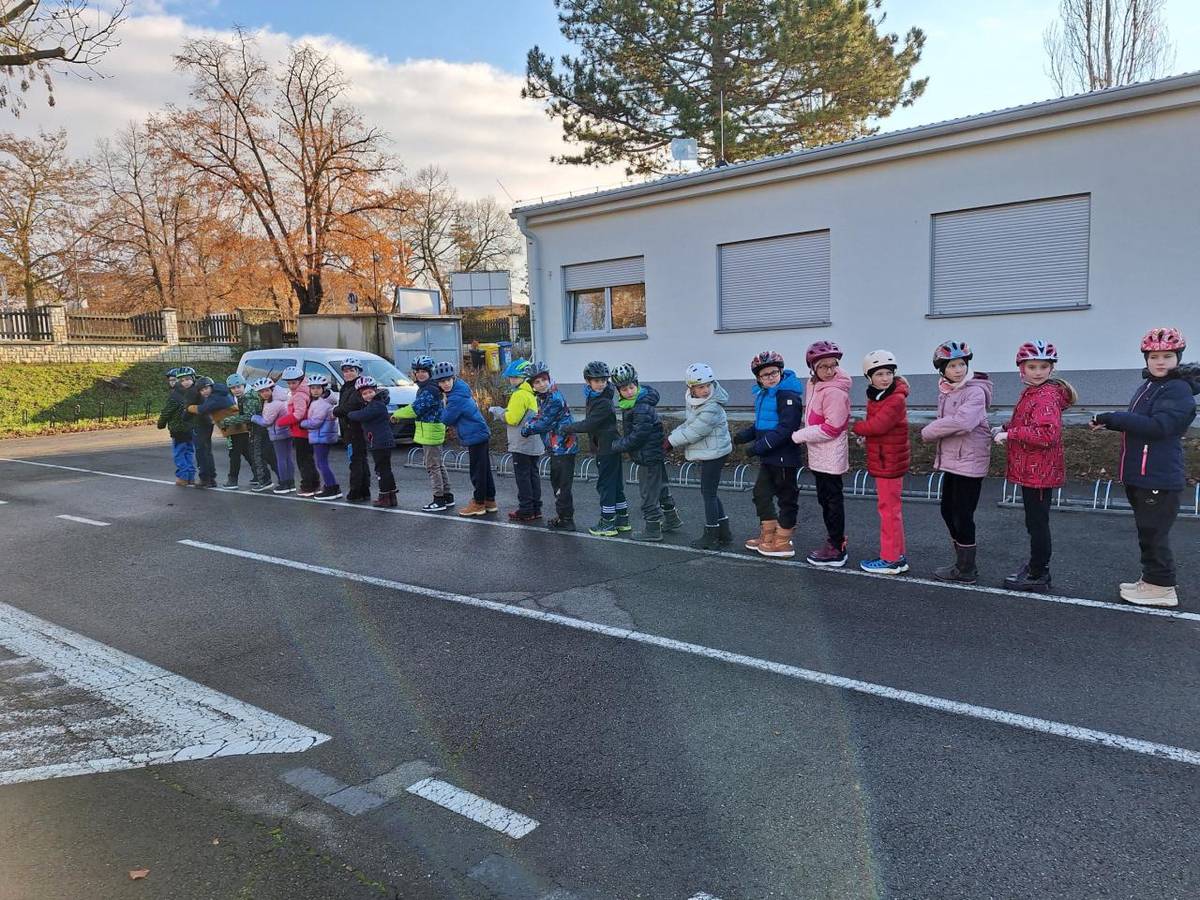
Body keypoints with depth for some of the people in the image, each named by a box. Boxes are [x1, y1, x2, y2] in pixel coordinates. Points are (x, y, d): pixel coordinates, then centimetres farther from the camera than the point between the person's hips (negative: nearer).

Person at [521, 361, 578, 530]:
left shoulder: (555, 399, -18)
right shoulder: (542, 398, 12)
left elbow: (544, 423, -18)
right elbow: (540, 417, 17)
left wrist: (526, 429, -4)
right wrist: (530, 424, -4)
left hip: (564, 447, -10)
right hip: (556, 448, 10)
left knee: (563, 485, -5)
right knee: (556, 482, 19)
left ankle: (566, 520, 2)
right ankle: (562, 515, 30)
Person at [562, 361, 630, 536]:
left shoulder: (604, 402, -20)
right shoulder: (592, 397, 10)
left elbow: (589, 425, -21)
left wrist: (568, 428, -10)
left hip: (607, 449, -9)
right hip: (608, 448, 9)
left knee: (605, 484, -2)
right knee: (615, 484, 15)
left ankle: (607, 523, 5)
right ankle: (622, 520, 24)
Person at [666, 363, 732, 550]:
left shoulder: (711, 410, -25)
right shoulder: (693, 401, 4)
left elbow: (692, 433, -23)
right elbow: (687, 423, 16)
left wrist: (670, 442, -11)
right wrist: (672, 436, 0)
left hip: (714, 454, -10)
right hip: (708, 455, 10)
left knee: (708, 494, -1)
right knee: (709, 493, 16)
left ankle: (711, 537, 9)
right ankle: (724, 533, 25)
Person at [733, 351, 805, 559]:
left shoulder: (788, 395, -18)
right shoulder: (763, 394, 11)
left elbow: (785, 428, -26)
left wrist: (760, 446, -27)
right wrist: (745, 435, 2)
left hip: (784, 457, -10)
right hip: (768, 457, 10)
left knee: (786, 498, 3)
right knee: (761, 493, 17)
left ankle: (782, 543, 13)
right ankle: (768, 536, 30)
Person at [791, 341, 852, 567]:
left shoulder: (835, 392, -19)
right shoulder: (814, 385, 8)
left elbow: (831, 428, -22)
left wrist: (799, 435, -15)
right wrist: (803, 434, 6)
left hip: (831, 457, -9)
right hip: (819, 455, 9)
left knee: (832, 499, 0)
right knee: (825, 498, 18)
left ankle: (836, 549, 9)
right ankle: (835, 540, 30)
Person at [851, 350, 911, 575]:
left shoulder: (896, 400, -18)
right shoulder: (876, 397, 11)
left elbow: (877, 425, -27)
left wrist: (855, 427, -10)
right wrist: (864, 434, -9)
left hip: (889, 462, -10)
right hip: (882, 461, 10)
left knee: (889, 508, -3)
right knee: (891, 508, 17)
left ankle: (891, 560, 5)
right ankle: (897, 554, 28)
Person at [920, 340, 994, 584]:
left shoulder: (975, 391, -16)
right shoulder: (945, 391, 10)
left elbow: (962, 421, -30)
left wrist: (929, 432, -18)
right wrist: (934, 432, -11)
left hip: (970, 461, -8)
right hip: (951, 459, 8)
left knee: (962, 515, 0)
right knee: (948, 510, 16)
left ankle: (966, 570, 14)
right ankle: (963, 562, 31)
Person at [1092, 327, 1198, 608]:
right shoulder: (1147, 387, 15)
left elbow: (1158, 426, -26)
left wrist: (1114, 418, -24)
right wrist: (1110, 422, 2)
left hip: (1159, 478, -10)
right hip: (1140, 476, 10)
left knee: (1153, 533, -3)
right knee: (1148, 532, 18)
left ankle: (1162, 587, 7)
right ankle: (1152, 579, 30)